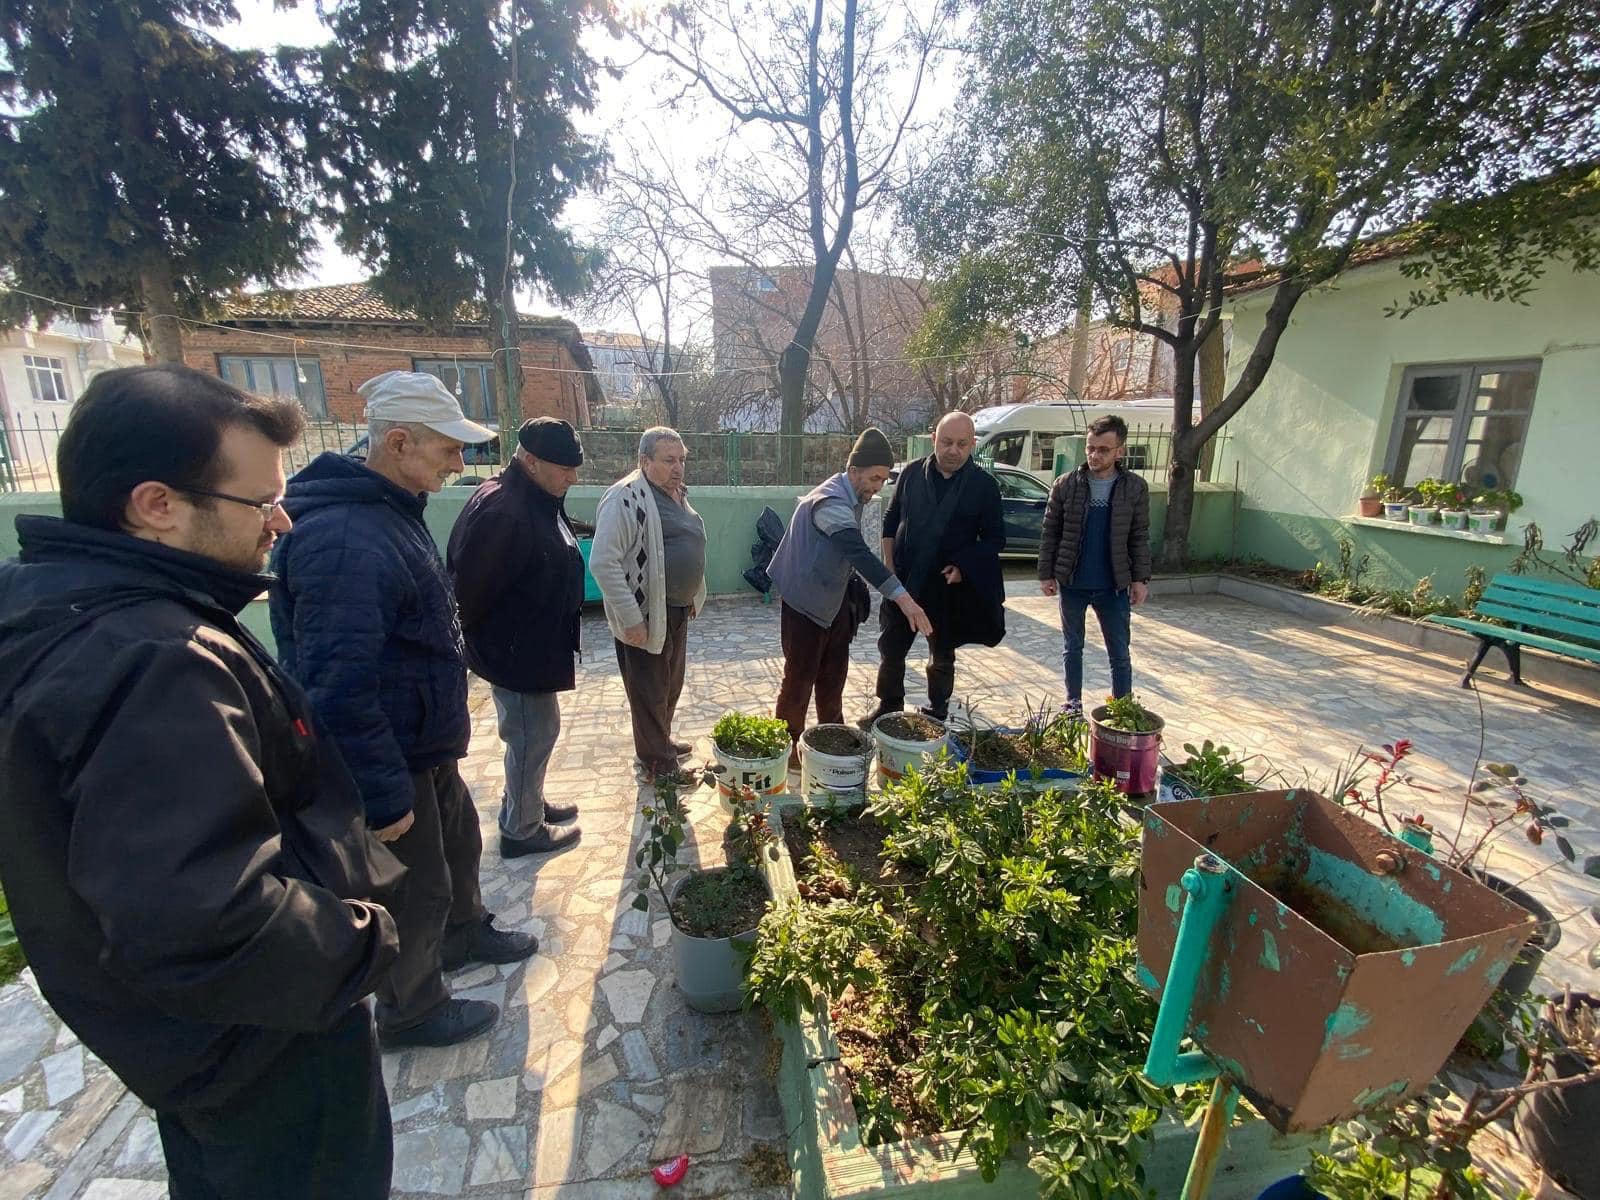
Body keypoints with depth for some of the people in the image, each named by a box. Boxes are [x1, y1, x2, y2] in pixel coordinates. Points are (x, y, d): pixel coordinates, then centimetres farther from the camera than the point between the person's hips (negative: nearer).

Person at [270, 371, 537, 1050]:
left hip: (428, 747, 10)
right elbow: (338, 688, -32)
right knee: (417, 891, 12)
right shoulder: (345, 540, -30)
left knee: (459, 845, 27)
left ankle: (464, 935, 53)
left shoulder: (390, 511, 5)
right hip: (390, 764, -9)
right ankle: (410, 1013, 37)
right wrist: (383, 797, -25)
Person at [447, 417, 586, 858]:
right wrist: (480, 643, -12)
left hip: (536, 647, 10)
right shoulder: (501, 511, -27)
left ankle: (527, 803, 42)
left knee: (536, 732, 22)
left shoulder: (539, 499, 5)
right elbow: (469, 588, -26)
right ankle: (521, 830, 24)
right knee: (532, 736, 5)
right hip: (515, 652, -10)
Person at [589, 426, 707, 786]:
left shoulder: (676, 493, 9)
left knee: (671, 685, 22)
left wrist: (693, 596, 19)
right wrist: (630, 619, -25)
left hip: (677, 610, 9)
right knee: (651, 692, 7)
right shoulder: (626, 497, -19)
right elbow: (603, 562, -24)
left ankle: (661, 741, 42)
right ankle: (659, 764, 23)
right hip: (646, 615, -9)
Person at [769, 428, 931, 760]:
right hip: (807, 602, -9)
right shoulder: (830, 501, -26)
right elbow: (859, 553, -40)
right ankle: (788, 745, 19)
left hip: (836, 600, 9)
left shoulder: (853, 498, 5)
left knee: (833, 676, 16)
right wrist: (902, 596, -47)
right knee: (800, 677, 3)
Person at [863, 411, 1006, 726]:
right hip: (903, 582, 2)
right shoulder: (911, 473, 0)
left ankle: (936, 715, 32)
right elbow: (891, 520, 9)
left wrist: (963, 567, -15)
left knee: (942, 658, 14)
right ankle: (888, 708, 29)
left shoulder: (984, 484, -6)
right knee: (890, 649, 9)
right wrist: (889, 564, 0)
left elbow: (995, 538, -1)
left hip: (948, 588, -1)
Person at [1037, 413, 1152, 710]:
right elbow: (1050, 533, -1)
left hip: (1114, 586, 0)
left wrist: (1140, 578, -2)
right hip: (1072, 584, 0)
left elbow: (1140, 537, 2)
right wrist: (1046, 573, -3)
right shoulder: (1065, 484, -4)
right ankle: (1074, 704, 28)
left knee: (1120, 654, 8)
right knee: (1073, 648, 14)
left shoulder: (1135, 487, -3)